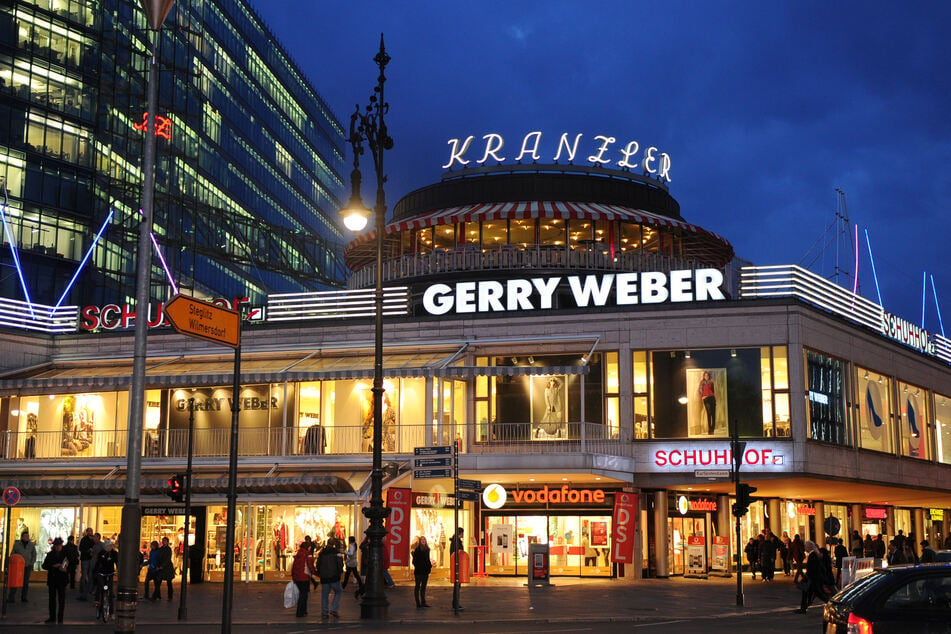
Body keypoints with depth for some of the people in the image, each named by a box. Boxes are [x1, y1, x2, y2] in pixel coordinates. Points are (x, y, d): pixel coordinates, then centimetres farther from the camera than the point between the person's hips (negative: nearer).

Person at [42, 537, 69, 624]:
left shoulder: (66, 554, 2)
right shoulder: (50, 554, 6)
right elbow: (44, 566, 1)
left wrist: (66, 569, -16)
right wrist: (53, 566, -15)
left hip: (62, 580, -2)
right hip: (52, 579, 2)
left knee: (61, 599, -5)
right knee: (52, 598, 9)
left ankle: (60, 618, 0)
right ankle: (52, 617, 19)